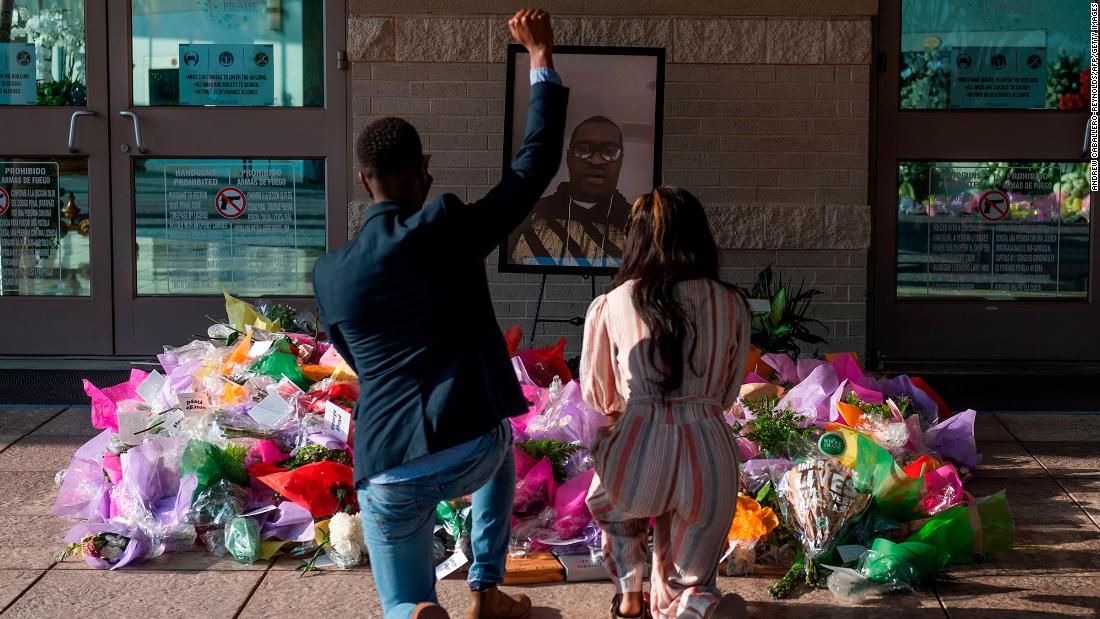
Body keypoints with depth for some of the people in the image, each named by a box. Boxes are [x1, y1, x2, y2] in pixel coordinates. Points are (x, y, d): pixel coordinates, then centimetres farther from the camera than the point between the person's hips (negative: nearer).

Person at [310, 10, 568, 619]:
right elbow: (536, 163, 1)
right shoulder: (449, 225, -5)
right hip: (470, 450, 0)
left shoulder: (329, 273, 6)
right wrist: (542, 59, 10)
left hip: (387, 472, 1)